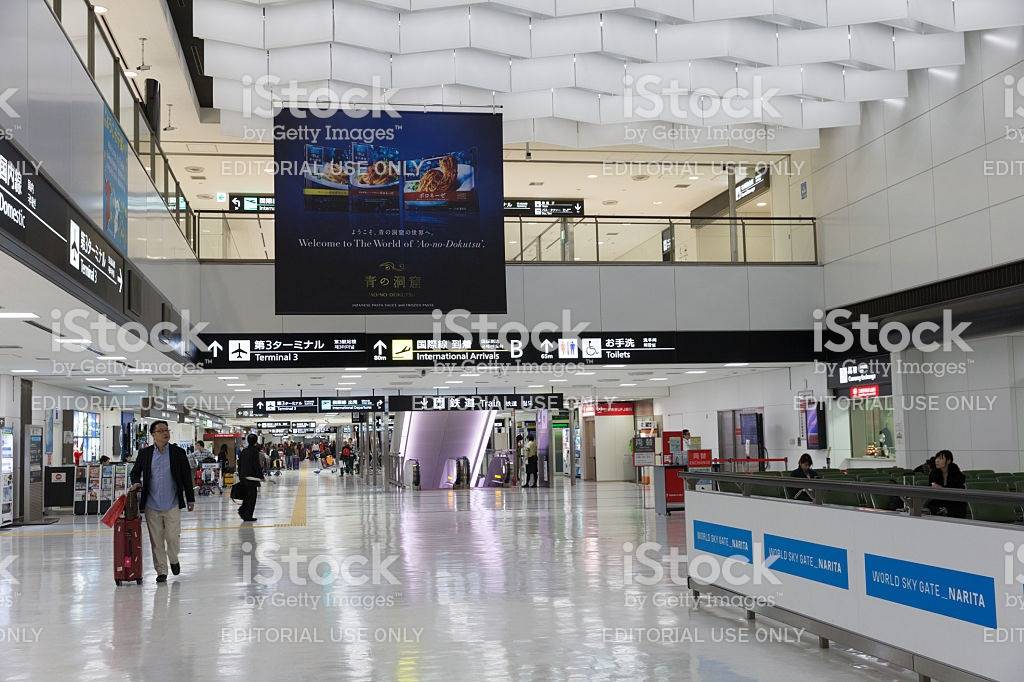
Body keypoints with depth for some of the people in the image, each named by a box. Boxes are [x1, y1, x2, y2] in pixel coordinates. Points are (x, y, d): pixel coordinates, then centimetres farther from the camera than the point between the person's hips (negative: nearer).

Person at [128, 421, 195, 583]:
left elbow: (187, 477, 4)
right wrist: (136, 483, -5)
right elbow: (135, 471, 17)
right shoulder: (144, 453, 4)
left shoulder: (178, 453, 0)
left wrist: (190, 499, 3)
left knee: (173, 537, -1)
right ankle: (161, 571, 17)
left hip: (172, 505, -1)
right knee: (156, 540, 5)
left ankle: (173, 560, 29)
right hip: (152, 506, 1)